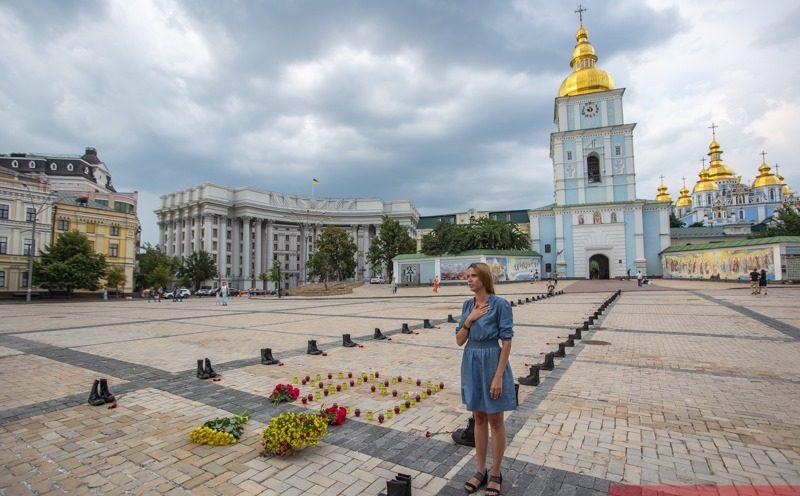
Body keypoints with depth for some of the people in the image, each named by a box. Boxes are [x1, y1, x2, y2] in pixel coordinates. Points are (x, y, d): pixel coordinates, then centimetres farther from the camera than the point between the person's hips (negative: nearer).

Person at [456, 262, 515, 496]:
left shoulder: (500, 304, -13)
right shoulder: (467, 305, 4)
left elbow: (507, 341, -14)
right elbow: (459, 341, 4)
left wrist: (498, 376, -17)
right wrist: (469, 320, -12)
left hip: (491, 362, -6)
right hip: (471, 363, 6)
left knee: (495, 420, 9)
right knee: (479, 419, 16)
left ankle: (495, 474, 27)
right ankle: (481, 470, 31)